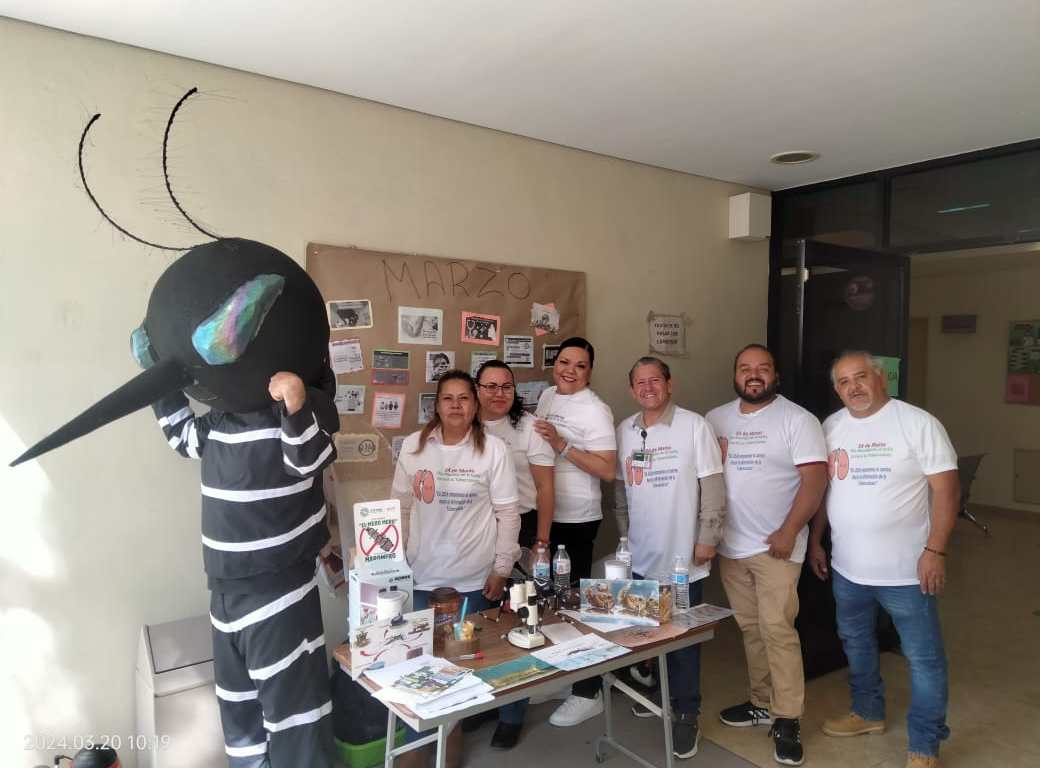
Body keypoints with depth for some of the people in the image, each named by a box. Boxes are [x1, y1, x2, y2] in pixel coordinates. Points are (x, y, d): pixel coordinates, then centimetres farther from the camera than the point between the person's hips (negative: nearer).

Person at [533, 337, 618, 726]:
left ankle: (588, 693, 15)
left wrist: (561, 445, -26)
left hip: (576, 520, -8)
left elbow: (608, 470, -21)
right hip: (544, 515, 8)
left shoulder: (595, 410, -15)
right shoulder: (547, 396, 9)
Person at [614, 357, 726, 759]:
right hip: (641, 556, 5)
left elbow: (713, 486, -9)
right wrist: (624, 536, 12)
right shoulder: (624, 430, 5)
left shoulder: (694, 426, -9)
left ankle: (686, 713, 19)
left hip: (683, 555, -4)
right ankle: (660, 690, 38)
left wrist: (707, 538, -11)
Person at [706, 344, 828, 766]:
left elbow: (815, 479, -12)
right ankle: (762, 702, 28)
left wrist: (788, 532, -17)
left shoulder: (797, 419, -6)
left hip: (775, 545, -5)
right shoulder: (715, 419, 8)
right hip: (730, 545, 5)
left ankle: (787, 720, 7)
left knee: (777, 629, -5)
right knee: (750, 628, 14)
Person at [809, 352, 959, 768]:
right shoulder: (830, 427, 4)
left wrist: (935, 550, -18)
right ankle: (868, 712, 42)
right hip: (847, 567, 6)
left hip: (906, 569, -5)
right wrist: (815, 541, 10)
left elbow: (946, 488, -13)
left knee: (923, 657, 6)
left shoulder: (918, 423, -12)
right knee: (856, 644, 21)